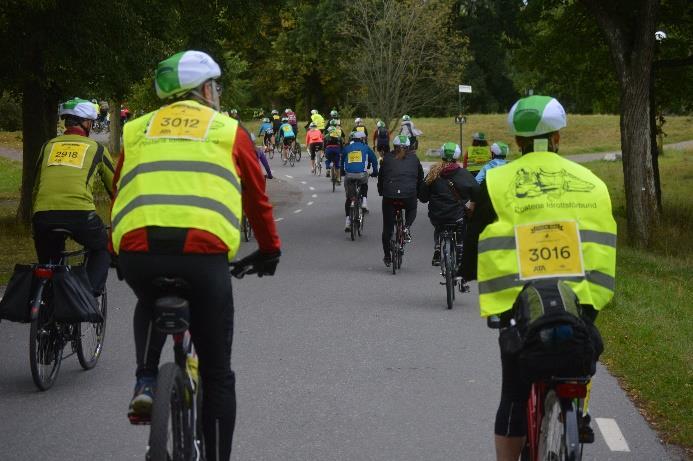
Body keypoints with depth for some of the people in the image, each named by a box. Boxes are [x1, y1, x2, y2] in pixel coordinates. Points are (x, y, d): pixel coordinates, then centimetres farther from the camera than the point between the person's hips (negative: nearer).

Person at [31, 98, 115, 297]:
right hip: (80, 213, -2)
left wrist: (35, 220, 38)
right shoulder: (96, 148, 16)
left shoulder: (49, 146, 23)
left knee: (48, 265, 22)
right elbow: (114, 187, 24)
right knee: (102, 249, 26)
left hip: (43, 215, 2)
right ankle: (90, 294, 8)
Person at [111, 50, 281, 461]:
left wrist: (116, 252, 42)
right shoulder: (229, 131, 17)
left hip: (135, 250, 3)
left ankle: (146, 381, 18)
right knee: (217, 374, 12)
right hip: (203, 251, -2)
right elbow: (257, 198, 23)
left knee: (151, 303, 39)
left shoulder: (135, 131, 23)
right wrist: (270, 251, 38)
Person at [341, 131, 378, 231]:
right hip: (362, 175, -1)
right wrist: (375, 172, 29)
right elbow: (374, 159, 17)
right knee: (364, 185, 35)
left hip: (349, 175, 1)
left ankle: (348, 221, 4)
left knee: (349, 197, 11)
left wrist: (342, 172, 37)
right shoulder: (365, 148, 11)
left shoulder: (346, 148, 15)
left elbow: (342, 161, 24)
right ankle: (364, 202, 14)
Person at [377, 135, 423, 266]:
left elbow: (380, 176, 15)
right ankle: (407, 227, 6)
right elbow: (420, 178, 16)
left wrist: (381, 191, 27)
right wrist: (418, 193, 26)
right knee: (412, 209, 35)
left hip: (389, 196, 0)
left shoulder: (387, 158, 11)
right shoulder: (414, 158, 12)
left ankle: (387, 257, 18)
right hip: (409, 196, 0)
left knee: (387, 227, 13)